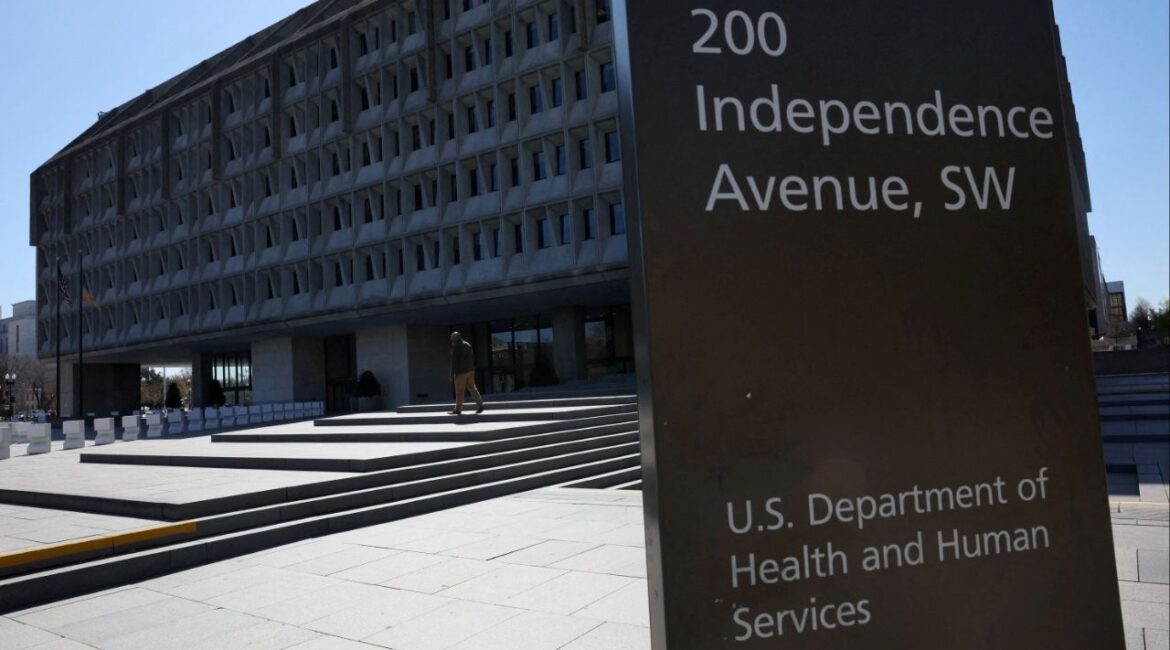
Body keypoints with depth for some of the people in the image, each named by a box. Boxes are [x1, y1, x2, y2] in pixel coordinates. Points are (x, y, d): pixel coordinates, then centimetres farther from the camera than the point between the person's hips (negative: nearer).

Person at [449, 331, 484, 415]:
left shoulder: (455, 347, -11)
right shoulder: (468, 345, 12)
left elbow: (454, 361, -15)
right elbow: (472, 358, 15)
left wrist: (452, 374, -11)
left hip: (461, 372, -7)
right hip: (470, 370, 7)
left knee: (459, 391, 0)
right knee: (472, 388, 9)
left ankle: (458, 409, 7)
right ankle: (480, 405, 0)